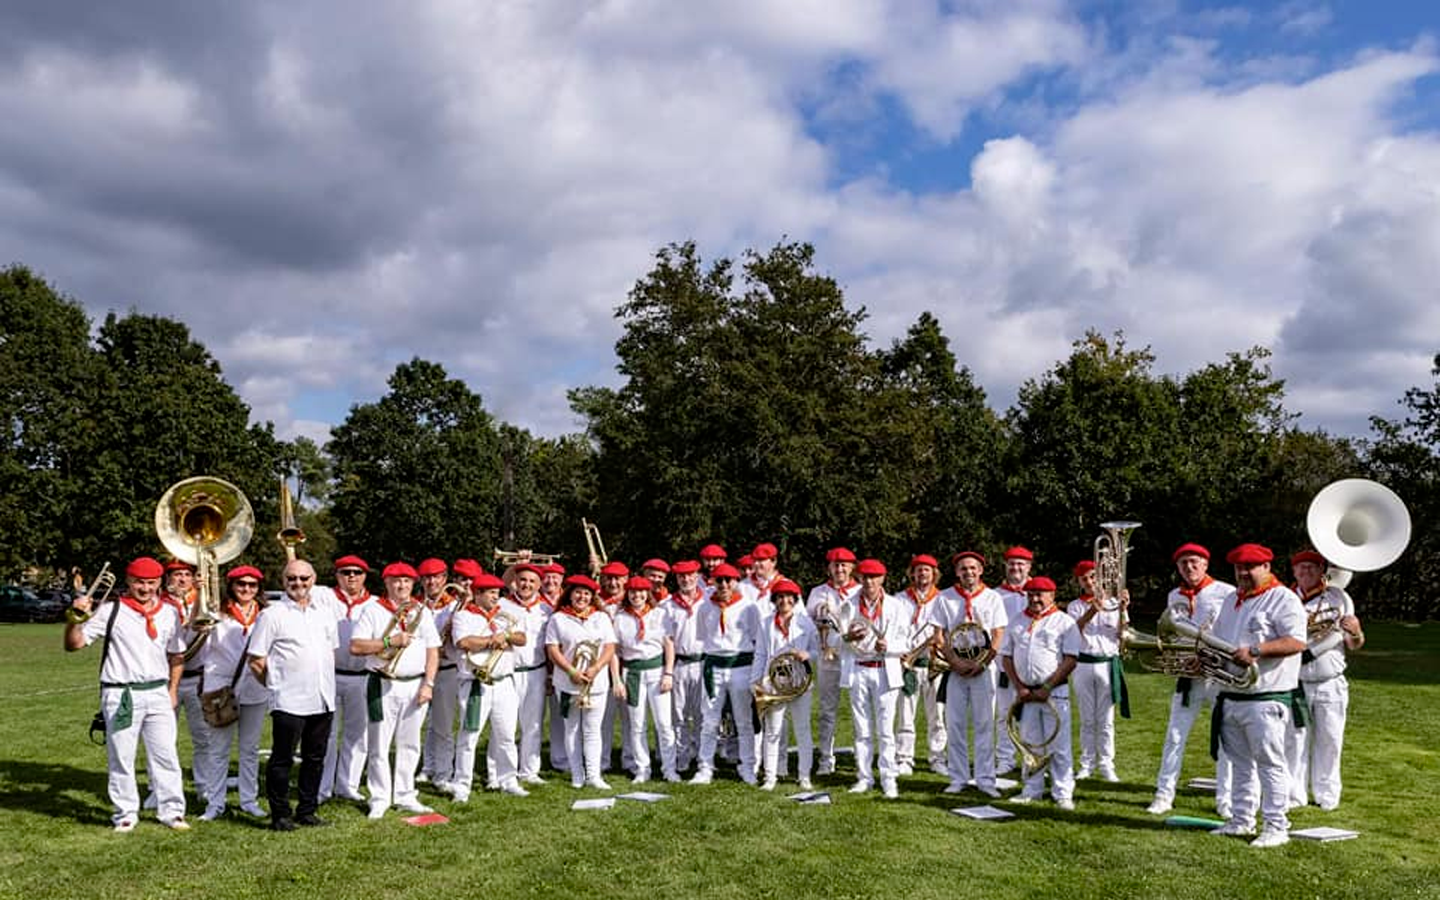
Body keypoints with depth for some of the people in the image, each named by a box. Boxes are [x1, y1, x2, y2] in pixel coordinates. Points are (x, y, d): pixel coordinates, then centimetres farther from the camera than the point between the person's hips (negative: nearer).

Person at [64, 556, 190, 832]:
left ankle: (171, 810, 14)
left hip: (157, 693, 3)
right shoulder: (112, 611, -3)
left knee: (165, 755, 5)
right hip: (120, 695, -2)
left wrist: (172, 690, 11)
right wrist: (76, 618, -22)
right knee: (121, 758, 4)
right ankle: (126, 813, 17)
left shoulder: (169, 613, 8)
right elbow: (74, 644, -6)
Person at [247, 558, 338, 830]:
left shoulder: (325, 613, 13)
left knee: (315, 759, 11)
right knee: (282, 759, 1)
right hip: (289, 702, -5)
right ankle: (280, 815, 12)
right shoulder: (272, 615, -5)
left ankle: (307, 811, 21)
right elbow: (256, 661, -5)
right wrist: (277, 684, 2)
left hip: (323, 700, 5)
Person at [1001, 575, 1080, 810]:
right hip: (1025, 692, 4)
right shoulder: (1017, 623, 12)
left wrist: (1046, 688, -13)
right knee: (1029, 743, 10)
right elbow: (1006, 656, 10)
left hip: (1054, 692, -4)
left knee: (1058, 744, -4)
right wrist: (1020, 688, -3)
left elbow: (1071, 660, -8)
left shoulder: (1064, 622, -1)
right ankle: (1032, 789, 19)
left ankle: (1063, 794, 2)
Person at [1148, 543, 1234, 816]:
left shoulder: (1227, 593, -3)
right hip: (1188, 676, 4)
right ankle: (1164, 796, 10)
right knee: (1174, 737, 3)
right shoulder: (1174, 597, 11)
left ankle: (1225, 799, 12)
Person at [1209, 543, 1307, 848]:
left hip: (1266, 700, -8)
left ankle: (1276, 827, 3)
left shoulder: (1283, 599, -7)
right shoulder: (1231, 601, 18)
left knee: (1270, 763, -4)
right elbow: (1217, 641, 25)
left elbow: (1297, 642, -18)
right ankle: (1241, 820, 23)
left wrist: (1256, 650, -27)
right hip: (1231, 697, 8)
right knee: (1240, 763, 14)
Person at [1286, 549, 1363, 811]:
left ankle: (1327, 795, 18)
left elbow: (1353, 645, 6)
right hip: (1295, 683, 0)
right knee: (1294, 741, 1)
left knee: (1329, 742, 5)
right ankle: (1294, 795, 11)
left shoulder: (1339, 597, 4)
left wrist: (1355, 633, -16)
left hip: (1330, 684, 0)